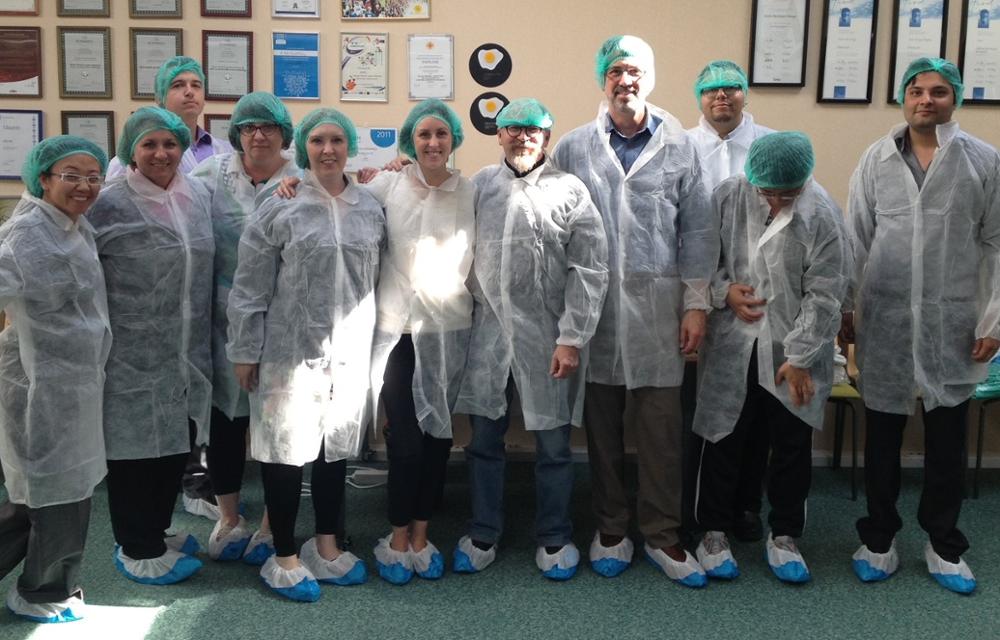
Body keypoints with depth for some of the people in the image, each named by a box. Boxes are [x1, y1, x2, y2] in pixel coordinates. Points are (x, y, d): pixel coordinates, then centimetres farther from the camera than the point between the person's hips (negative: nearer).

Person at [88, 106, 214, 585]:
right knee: (137, 446, 6)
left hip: (188, 353, 6)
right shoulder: (109, 205, -10)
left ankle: (157, 530, 35)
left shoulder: (198, 196, 6)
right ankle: (138, 550, 22)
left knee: (176, 441, 16)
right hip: (134, 355, -5)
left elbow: (205, 267, 17)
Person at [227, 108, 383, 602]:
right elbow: (250, 286, -5)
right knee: (287, 448, 3)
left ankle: (327, 546, 31)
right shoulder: (280, 207, -5)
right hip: (290, 349, -4)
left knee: (337, 446, 14)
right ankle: (284, 556, 19)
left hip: (350, 351, 4)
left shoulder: (370, 209, 7)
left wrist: (378, 343, 10)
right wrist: (245, 350, -7)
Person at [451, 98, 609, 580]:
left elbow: (590, 271, -5)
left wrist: (572, 338, -10)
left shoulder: (569, 191, -2)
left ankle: (554, 540, 25)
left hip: (547, 336, -2)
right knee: (484, 440, 11)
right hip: (488, 330, 2)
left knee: (553, 444, 8)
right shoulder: (479, 186, 7)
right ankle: (483, 535, 27)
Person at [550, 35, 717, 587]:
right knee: (602, 425, 9)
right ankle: (610, 530, 24)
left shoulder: (679, 146, 4)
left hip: (658, 303, 0)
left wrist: (696, 302, 0)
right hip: (593, 305, 1)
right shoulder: (574, 147, 4)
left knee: (661, 427, 3)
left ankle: (662, 535, 18)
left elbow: (698, 230, 4)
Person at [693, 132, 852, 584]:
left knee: (792, 447, 10)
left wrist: (799, 358, -11)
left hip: (794, 352, -1)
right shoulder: (728, 196, -6)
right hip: (732, 346, 1)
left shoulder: (823, 216, -12)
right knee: (724, 442, 9)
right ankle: (714, 532, 25)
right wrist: (723, 291, -11)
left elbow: (824, 295, -10)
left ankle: (783, 537, 28)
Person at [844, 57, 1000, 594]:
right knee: (881, 436, 10)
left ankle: (944, 545, 26)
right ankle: (879, 538, 26)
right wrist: (847, 309, 1)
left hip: (953, 322, 0)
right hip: (885, 319, 1)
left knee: (947, 440, 9)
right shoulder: (876, 159, 3)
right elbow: (857, 240, 4)